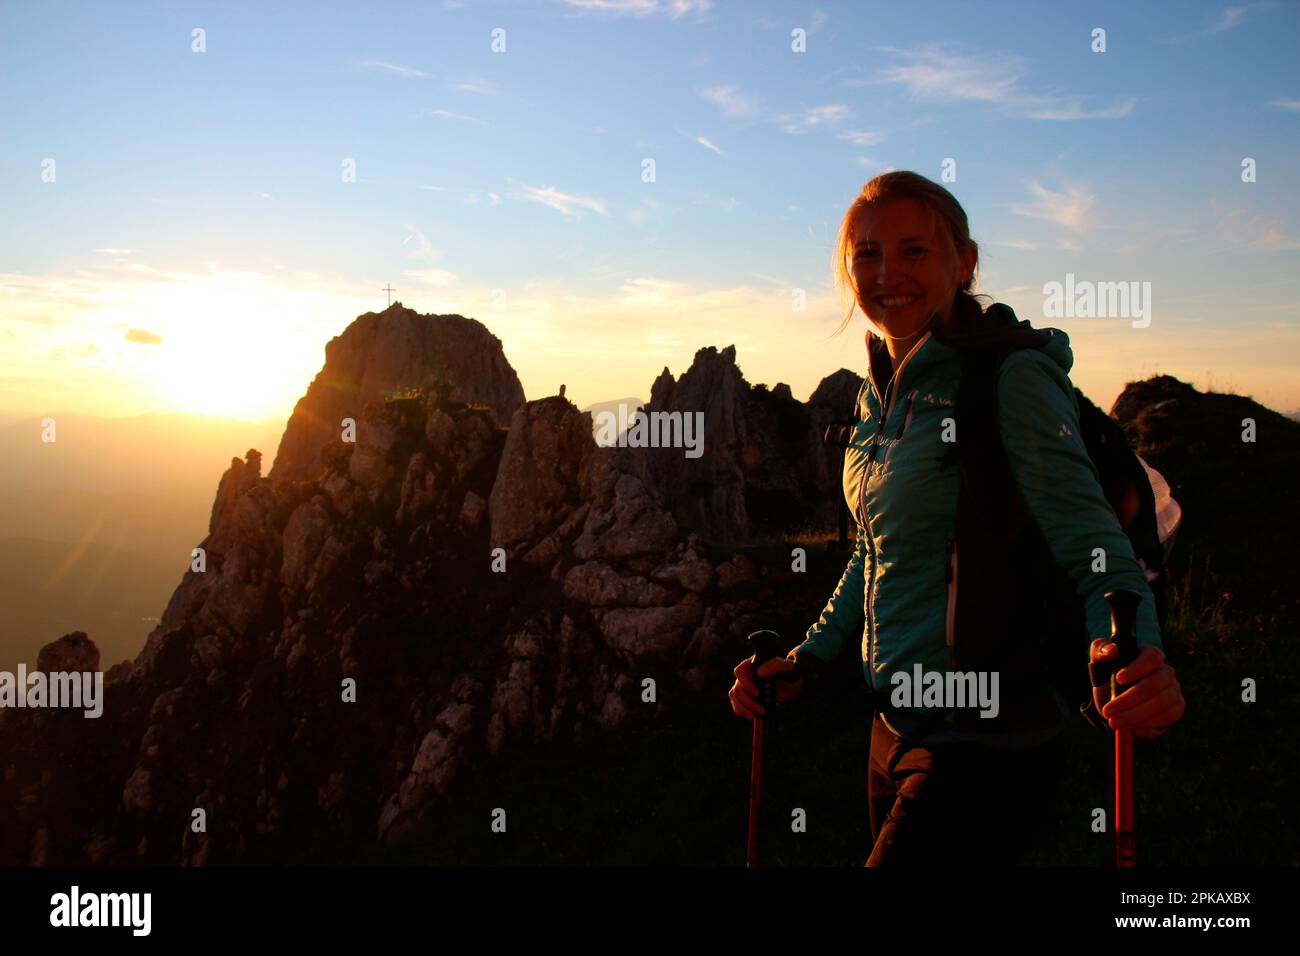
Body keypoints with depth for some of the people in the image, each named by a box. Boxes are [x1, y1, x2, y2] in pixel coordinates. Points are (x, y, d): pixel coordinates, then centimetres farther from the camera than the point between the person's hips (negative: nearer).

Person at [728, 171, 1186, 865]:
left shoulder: (1012, 379, -15)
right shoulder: (883, 393, 8)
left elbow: (1097, 556, -18)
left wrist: (1129, 657, -37)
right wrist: (806, 663, 11)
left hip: (985, 748, -8)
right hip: (896, 730, 8)